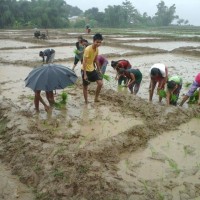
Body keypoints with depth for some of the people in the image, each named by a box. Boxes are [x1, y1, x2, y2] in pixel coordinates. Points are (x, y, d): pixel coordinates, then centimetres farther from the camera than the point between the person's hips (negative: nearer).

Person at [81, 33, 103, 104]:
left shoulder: (97, 49, 0)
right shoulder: (88, 49, -24)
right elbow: (84, 62, -24)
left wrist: (99, 69, 17)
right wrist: (85, 74, -26)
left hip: (92, 69, 7)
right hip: (85, 70, -7)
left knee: (100, 83, -2)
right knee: (85, 86, 6)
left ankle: (96, 98, 13)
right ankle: (86, 101, 21)